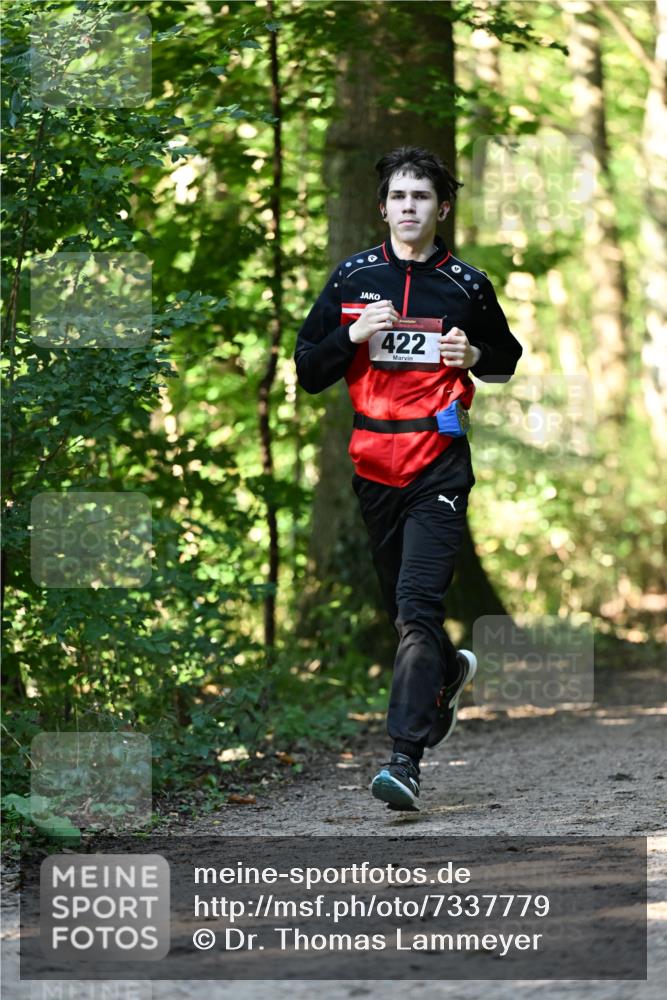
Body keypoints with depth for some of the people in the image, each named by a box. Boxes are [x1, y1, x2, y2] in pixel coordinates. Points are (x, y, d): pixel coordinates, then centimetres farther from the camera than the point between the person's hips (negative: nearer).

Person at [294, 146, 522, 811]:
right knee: (398, 600, 15)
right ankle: (447, 672, 48)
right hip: (373, 461, 3)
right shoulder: (352, 278, 7)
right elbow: (309, 371, 7)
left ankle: (406, 756, -21)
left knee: (418, 603, -16)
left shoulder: (466, 284, 3)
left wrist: (474, 356, -5)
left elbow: (507, 362, 17)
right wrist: (353, 336, -11)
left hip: (439, 462, -3)